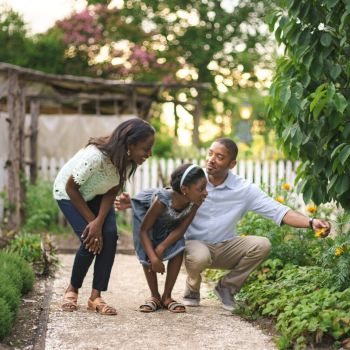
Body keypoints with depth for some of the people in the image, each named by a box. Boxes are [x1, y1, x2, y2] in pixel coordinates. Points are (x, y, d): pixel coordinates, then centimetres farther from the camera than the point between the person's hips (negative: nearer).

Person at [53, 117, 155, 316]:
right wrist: (92, 221, -22)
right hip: (69, 193, -5)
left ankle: (96, 296, -7)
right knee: (91, 240, -19)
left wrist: (99, 222, -26)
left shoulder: (130, 161, -23)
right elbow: (71, 188, -26)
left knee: (110, 236, -16)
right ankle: (72, 290, 7)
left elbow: (112, 191, -12)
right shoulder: (95, 156, -41)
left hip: (97, 194, 5)